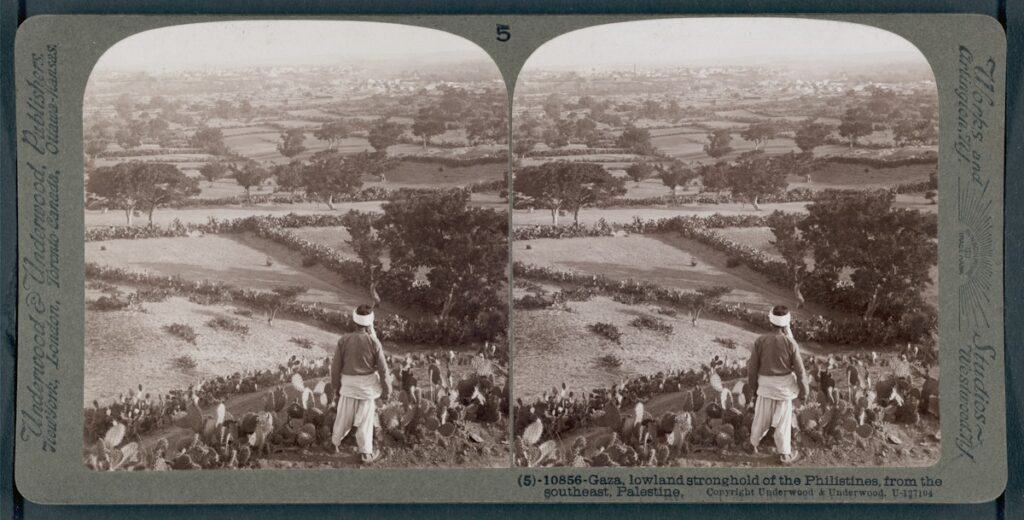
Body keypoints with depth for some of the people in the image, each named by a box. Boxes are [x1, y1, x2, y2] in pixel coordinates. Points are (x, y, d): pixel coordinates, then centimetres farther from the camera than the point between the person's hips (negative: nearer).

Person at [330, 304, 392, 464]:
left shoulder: (344, 340, -15)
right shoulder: (374, 343, -19)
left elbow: (336, 365, -4)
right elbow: (383, 369, -12)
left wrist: (335, 384, 13)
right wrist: (387, 389, 2)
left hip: (349, 384, 1)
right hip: (368, 385, -1)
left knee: (344, 415, 21)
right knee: (365, 419, 11)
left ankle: (336, 441, 41)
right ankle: (366, 453, 21)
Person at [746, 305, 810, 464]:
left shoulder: (760, 341, -16)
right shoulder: (791, 343, -20)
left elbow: (752, 366, -7)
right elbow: (799, 369, -12)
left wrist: (752, 385, 11)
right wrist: (804, 390, 3)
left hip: (766, 384, 1)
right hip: (784, 385, -1)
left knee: (762, 417, 21)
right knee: (783, 421, 12)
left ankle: (754, 444, 39)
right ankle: (784, 454, 23)